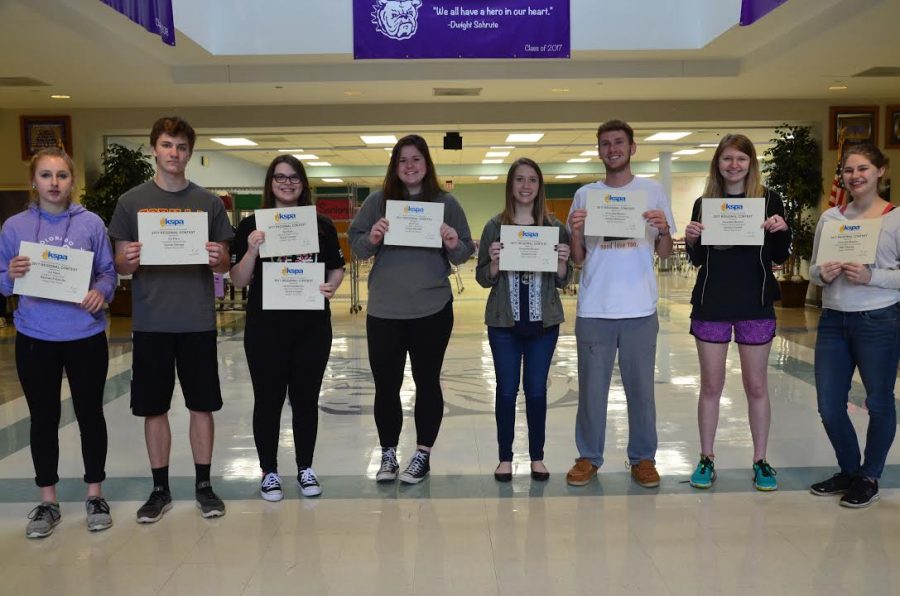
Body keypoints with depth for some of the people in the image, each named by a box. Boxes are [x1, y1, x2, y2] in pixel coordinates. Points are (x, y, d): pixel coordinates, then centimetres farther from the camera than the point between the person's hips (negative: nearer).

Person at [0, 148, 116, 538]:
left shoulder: (91, 223, -1)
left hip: (85, 336, -1)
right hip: (35, 338, 1)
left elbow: (108, 272, 0)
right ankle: (47, 501, 25)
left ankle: (95, 495, 24)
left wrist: (101, 293, -20)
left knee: (90, 414, 9)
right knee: (43, 419, 10)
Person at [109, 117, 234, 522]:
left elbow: (225, 266, 6)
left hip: (198, 321, 0)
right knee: (154, 409, 8)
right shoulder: (131, 201, 4)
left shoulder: (208, 202, 5)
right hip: (150, 322, 0)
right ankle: (160, 489, 23)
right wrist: (129, 261, -18)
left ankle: (204, 485, 21)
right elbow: (119, 265, 5)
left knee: (202, 406, 6)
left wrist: (218, 259, -17)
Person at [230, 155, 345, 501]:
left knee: (306, 399, 11)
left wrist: (332, 287, -10)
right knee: (268, 400, 8)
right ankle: (269, 472, 23)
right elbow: (238, 281, -3)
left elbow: (337, 268, 11)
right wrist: (252, 251, -20)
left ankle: (305, 469, 26)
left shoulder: (322, 225, 5)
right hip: (266, 328, -2)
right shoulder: (252, 226, -1)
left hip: (312, 327, 2)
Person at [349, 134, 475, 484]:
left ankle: (423, 454, 21)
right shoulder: (377, 201, 4)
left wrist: (454, 245, -16)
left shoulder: (446, 203, 4)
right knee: (386, 386, 6)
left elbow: (464, 253, 5)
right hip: (384, 311, 1)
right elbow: (355, 245, 3)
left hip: (432, 310, -1)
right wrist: (372, 239, -17)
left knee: (427, 382, 8)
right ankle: (388, 453, 22)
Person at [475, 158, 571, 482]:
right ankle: (505, 457, 20)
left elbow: (563, 281, 5)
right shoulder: (495, 226, 0)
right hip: (504, 322, 0)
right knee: (507, 390, 6)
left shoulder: (554, 226, 3)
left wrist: (562, 261, -15)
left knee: (537, 390, 8)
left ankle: (537, 456, 22)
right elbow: (483, 278, 1)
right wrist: (494, 262, -18)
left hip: (543, 321, 1)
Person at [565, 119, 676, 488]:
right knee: (591, 386, 7)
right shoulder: (585, 195, 8)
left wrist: (664, 229, -13)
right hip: (593, 309, 1)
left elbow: (665, 253, 7)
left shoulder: (652, 191, 7)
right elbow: (577, 258, 8)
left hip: (640, 308, 0)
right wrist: (576, 232, -10)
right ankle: (589, 457, 21)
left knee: (641, 387, 8)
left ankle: (642, 458, 23)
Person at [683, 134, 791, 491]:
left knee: (756, 385, 8)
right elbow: (696, 260, 8)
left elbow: (779, 257, 3)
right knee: (711, 385, 7)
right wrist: (690, 240, -12)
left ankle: (760, 461, 21)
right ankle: (706, 458, 19)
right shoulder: (704, 203, 5)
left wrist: (782, 230, -16)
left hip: (755, 304, -1)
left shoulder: (768, 200, 1)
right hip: (711, 304, 1)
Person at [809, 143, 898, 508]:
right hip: (833, 321, 4)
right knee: (829, 406, 8)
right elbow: (813, 270, 11)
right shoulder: (830, 217, 7)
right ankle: (849, 470, 31)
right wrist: (823, 274, -10)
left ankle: (869, 477, 28)